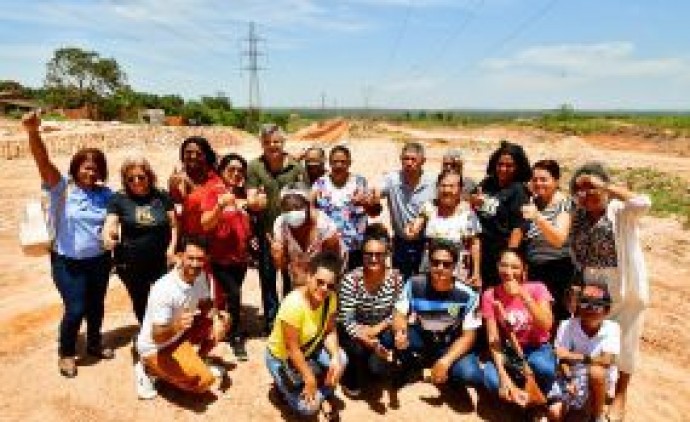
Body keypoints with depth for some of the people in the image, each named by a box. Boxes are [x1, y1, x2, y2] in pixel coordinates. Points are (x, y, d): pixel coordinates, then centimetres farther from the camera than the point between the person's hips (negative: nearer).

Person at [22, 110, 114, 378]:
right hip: (67, 262, -3)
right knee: (75, 309, -3)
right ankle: (66, 354, 22)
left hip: (99, 260, 4)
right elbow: (43, 162, -27)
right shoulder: (62, 187, -11)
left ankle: (94, 344, 39)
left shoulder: (106, 194, -1)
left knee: (96, 305, 16)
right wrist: (33, 132, -42)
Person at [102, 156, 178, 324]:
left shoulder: (162, 197, 1)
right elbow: (109, 224, -8)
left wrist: (171, 248, -7)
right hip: (131, 265, 1)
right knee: (140, 304, 15)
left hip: (161, 262, 0)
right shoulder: (119, 199, -1)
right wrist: (108, 237, -30)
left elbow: (173, 225, 5)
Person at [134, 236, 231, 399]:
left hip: (180, 336, 7)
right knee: (205, 380, -19)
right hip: (156, 348, -7)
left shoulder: (199, 276, -10)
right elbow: (157, 337, -28)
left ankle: (196, 363, 12)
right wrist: (176, 326, -49)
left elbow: (205, 304, 6)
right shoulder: (164, 289, -32)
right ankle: (150, 370, 0)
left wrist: (213, 314, -17)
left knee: (222, 320, -4)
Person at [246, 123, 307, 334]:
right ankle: (271, 319, 29)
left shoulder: (296, 167, -2)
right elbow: (251, 200, -7)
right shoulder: (254, 167, -3)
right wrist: (256, 202, -31)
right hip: (266, 232, 0)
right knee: (267, 277, 13)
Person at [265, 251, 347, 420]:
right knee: (309, 406, -16)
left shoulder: (330, 298, -16)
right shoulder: (293, 304, -36)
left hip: (310, 350, 6)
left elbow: (329, 331, -7)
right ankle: (285, 384, 13)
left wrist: (335, 357, -24)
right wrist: (309, 378, -20)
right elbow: (292, 348, -28)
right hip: (282, 358, -6)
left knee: (341, 360, -20)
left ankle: (324, 395, 8)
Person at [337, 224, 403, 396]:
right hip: (355, 332, -1)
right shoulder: (351, 279, -23)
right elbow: (346, 321, -22)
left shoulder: (395, 277, -15)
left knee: (377, 366, -21)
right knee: (358, 349, -31)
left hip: (381, 331, 2)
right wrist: (369, 342, -37)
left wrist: (376, 329, -19)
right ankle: (352, 382, 3)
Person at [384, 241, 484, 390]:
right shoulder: (415, 285, -16)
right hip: (421, 338, 2)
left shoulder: (467, 295, -19)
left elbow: (468, 336, -16)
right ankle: (410, 364, 6)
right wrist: (400, 332, -39)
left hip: (451, 346, -1)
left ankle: (449, 373, 7)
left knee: (470, 375, -32)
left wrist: (445, 361, -29)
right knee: (389, 337, -27)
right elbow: (399, 315, -14)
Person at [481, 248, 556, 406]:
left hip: (537, 349, 0)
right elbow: (493, 338, -13)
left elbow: (546, 326, -23)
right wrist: (503, 374, -26)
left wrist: (523, 295, -30)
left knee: (541, 366, -37)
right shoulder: (490, 295, -8)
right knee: (491, 379, -32)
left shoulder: (537, 289, -9)